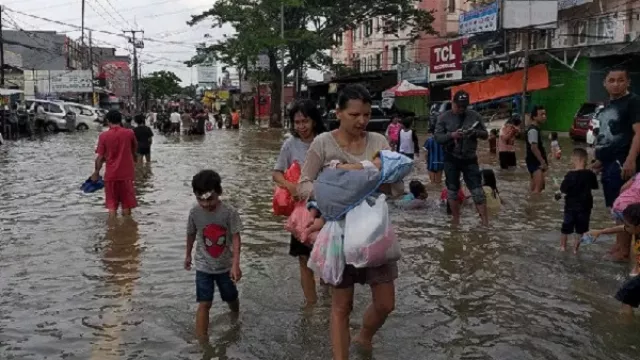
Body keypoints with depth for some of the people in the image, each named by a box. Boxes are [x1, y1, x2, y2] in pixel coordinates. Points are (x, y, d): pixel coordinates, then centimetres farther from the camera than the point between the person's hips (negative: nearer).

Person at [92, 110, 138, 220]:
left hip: (111, 174, 0)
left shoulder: (103, 136, -7)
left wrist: (96, 172, 7)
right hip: (127, 173, 0)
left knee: (112, 204, 8)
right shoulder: (129, 133, -4)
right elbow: (135, 149, 14)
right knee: (127, 202, 10)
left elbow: (100, 157, -6)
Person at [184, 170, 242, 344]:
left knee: (231, 298, 21)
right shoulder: (194, 212, -13)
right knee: (204, 303, -6)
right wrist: (188, 255, 17)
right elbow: (191, 234, 4)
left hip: (225, 265, 0)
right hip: (203, 266, 0)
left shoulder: (229, 212, -20)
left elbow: (236, 238, -19)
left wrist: (235, 264, -27)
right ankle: (201, 340, -3)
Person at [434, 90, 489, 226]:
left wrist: (476, 132, -17)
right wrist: (451, 135, -23)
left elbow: (485, 135, 5)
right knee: (452, 190, 8)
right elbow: (437, 137, -6)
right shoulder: (444, 117, -1)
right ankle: (456, 220, 20)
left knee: (477, 190, -3)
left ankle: (485, 222, -1)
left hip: (470, 159, 0)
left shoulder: (474, 116, 3)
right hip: (451, 159, 0)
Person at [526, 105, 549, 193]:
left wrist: (543, 162, 20)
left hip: (536, 162, 10)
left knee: (534, 186, 16)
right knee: (538, 187, -17)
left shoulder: (536, 129, 14)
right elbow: (534, 148, -26)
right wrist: (543, 162, -24)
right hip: (535, 163, -10)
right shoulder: (533, 130, -18)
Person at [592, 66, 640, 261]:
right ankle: (619, 243, 23)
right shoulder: (607, 105, 18)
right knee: (615, 206, 14)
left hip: (623, 162, -8)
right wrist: (600, 160, 22)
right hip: (609, 163, 8)